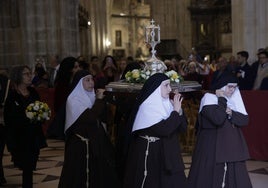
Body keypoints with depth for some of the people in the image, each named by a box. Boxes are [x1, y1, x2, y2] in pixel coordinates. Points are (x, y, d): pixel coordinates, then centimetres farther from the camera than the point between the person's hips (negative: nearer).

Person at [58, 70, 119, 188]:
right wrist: (99, 100, -15)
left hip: (96, 141, 7)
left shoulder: (91, 96, 8)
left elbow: (102, 117, 7)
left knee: (97, 172, 12)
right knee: (81, 175, 0)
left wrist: (101, 100, -4)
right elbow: (90, 117, -24)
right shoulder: (73, 99, -13)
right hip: (81, 144, -7)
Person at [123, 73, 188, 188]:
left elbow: (182, 127, 6)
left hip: (167, 154, 7)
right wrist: (175, 111, -14)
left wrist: (179, 111, -10)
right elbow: (164, 129, -25)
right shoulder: (147, 107, -15)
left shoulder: (166, 104, 6)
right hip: (150, 154, -7)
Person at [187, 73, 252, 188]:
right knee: (211, 177, -1)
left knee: (235, 177, 9)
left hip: (232, 145, 6)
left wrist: (232, 113, -16)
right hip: (212, 146, -6)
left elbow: (245, 120, 0)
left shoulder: (235, 99, 7)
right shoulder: (209, 99, -13)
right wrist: (222, 99, -19)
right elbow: (218, 119, -28)